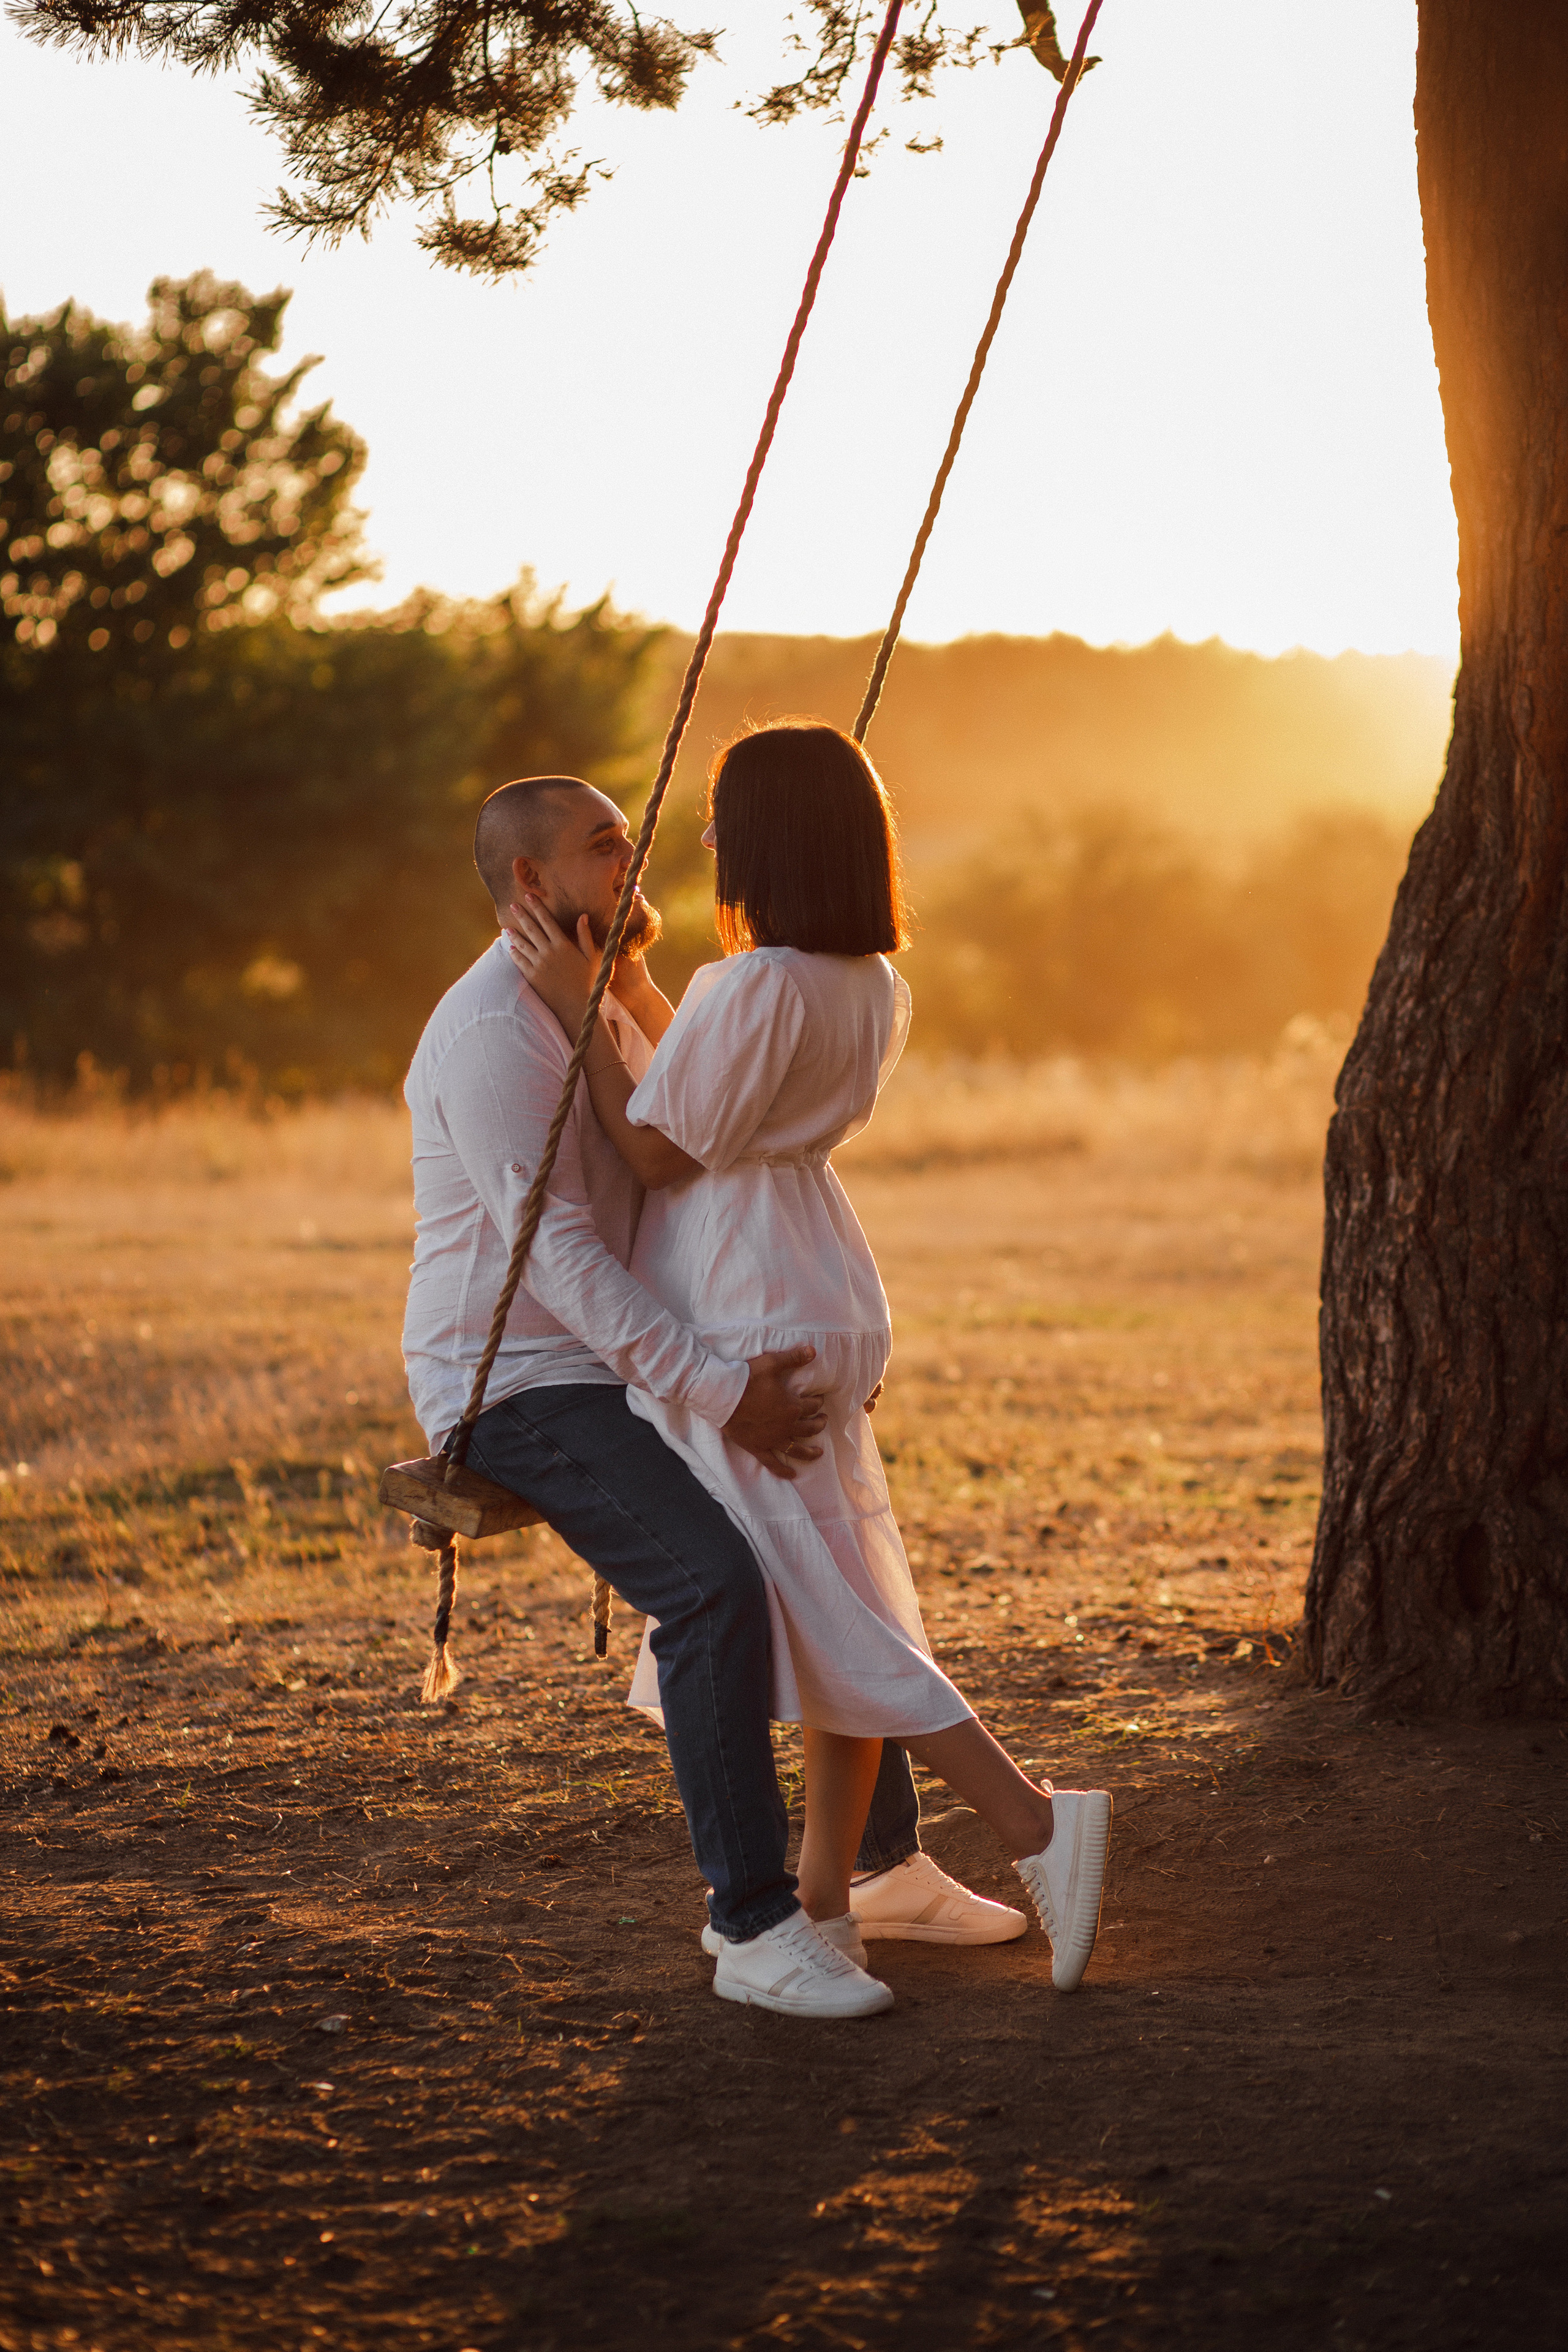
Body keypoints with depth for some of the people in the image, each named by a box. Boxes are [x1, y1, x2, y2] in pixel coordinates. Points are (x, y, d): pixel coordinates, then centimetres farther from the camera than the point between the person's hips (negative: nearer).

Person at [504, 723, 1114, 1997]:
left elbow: (652, 1149, -14)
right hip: (825, 1307, 9)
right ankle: (824, 1898, 17)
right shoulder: (873, 990, 8)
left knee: (825, 1609, -6)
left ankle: (1038, 1823, -13)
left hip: (746, 1330, -9)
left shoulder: (756, 988, -21)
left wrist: (578, 1005, -10)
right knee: (837, 1595, 10)